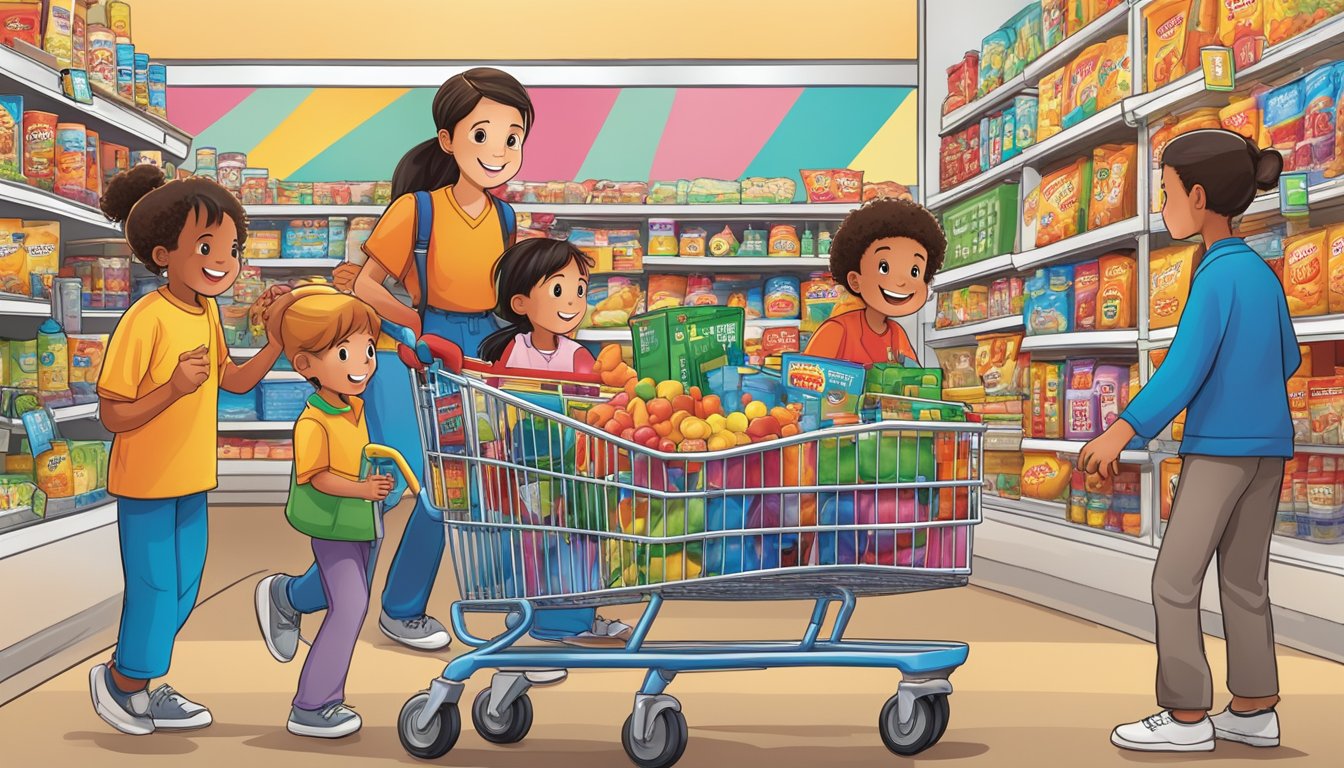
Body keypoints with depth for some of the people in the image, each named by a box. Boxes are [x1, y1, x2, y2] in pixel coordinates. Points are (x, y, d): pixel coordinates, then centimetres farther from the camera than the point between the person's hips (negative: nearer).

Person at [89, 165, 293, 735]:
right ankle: (120, 680, 30)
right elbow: (112, 415, -20)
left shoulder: (208, 312, 2)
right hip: (145, 482, -8)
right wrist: (175, 388, -33)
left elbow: (233, 382, 13)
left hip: (191, 480, 8)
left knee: (181, 592, 17)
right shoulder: (146, 319, -22)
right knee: (154, 591, 4)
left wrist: (275, 343, -1)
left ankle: (139, 687, 35)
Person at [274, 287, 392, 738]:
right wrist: (361, 490, -30)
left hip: (358, 523, 9)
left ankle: (327, 698, 21)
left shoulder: (355, 408, 4)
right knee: (349, 607, -12)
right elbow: (316, 476, -22)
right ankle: (308, 709, -4)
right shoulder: (313, 422, -20)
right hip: (332, 525, -9)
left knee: (352, 607, 11)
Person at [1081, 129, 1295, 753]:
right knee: (1245, 582, 11)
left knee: (1175, 580, -3)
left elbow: (1186, 366, -22)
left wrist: (1121, 432, -20)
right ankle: (1254, 710, 14)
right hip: (1268, 447, 8)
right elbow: (1287, 360, 19)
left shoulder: (1218, 273, -15)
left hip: (1219, 448, -8)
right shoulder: (1263, 273, 9)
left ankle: (1187, 716, 0)